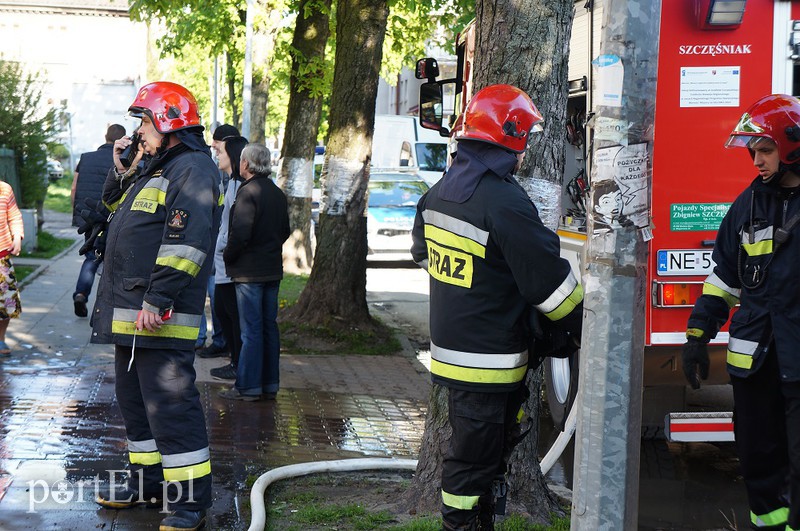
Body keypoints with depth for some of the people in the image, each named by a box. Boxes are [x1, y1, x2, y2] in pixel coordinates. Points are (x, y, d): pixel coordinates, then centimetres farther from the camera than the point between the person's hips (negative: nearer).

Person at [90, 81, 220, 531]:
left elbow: (185, 245, -23)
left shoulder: (192, 170, -13)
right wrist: (122, 173, 13)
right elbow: (117, 207, 33)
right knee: (136, 401, 18)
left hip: (161, 318, -11)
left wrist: (157, 301, -26)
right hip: (130, 313, 11)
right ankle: (147, 482, 31)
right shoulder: (157, 169, 19)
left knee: (171, 406, -9)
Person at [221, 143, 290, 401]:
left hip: (249, 272, -8)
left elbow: (240, 233, -21)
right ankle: (270, 385, 16)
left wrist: (227, 257, -7)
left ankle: (247, 387, 1)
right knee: (269, 326, 11)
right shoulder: (278, 193, 11)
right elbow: (285, 231, 17)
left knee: (251, 330, -4)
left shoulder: (248, 192, -15)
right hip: (273, 269, 8)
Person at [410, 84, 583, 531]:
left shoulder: (441, 192, 7)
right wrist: (587, 331, -4)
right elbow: (552, 283, -17)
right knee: (476, 458, 1)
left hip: (449, 346, 9)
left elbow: (424, 252, 24)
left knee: (478, 448, 22)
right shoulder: (506, 204, -22)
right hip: (488, 361, -9)